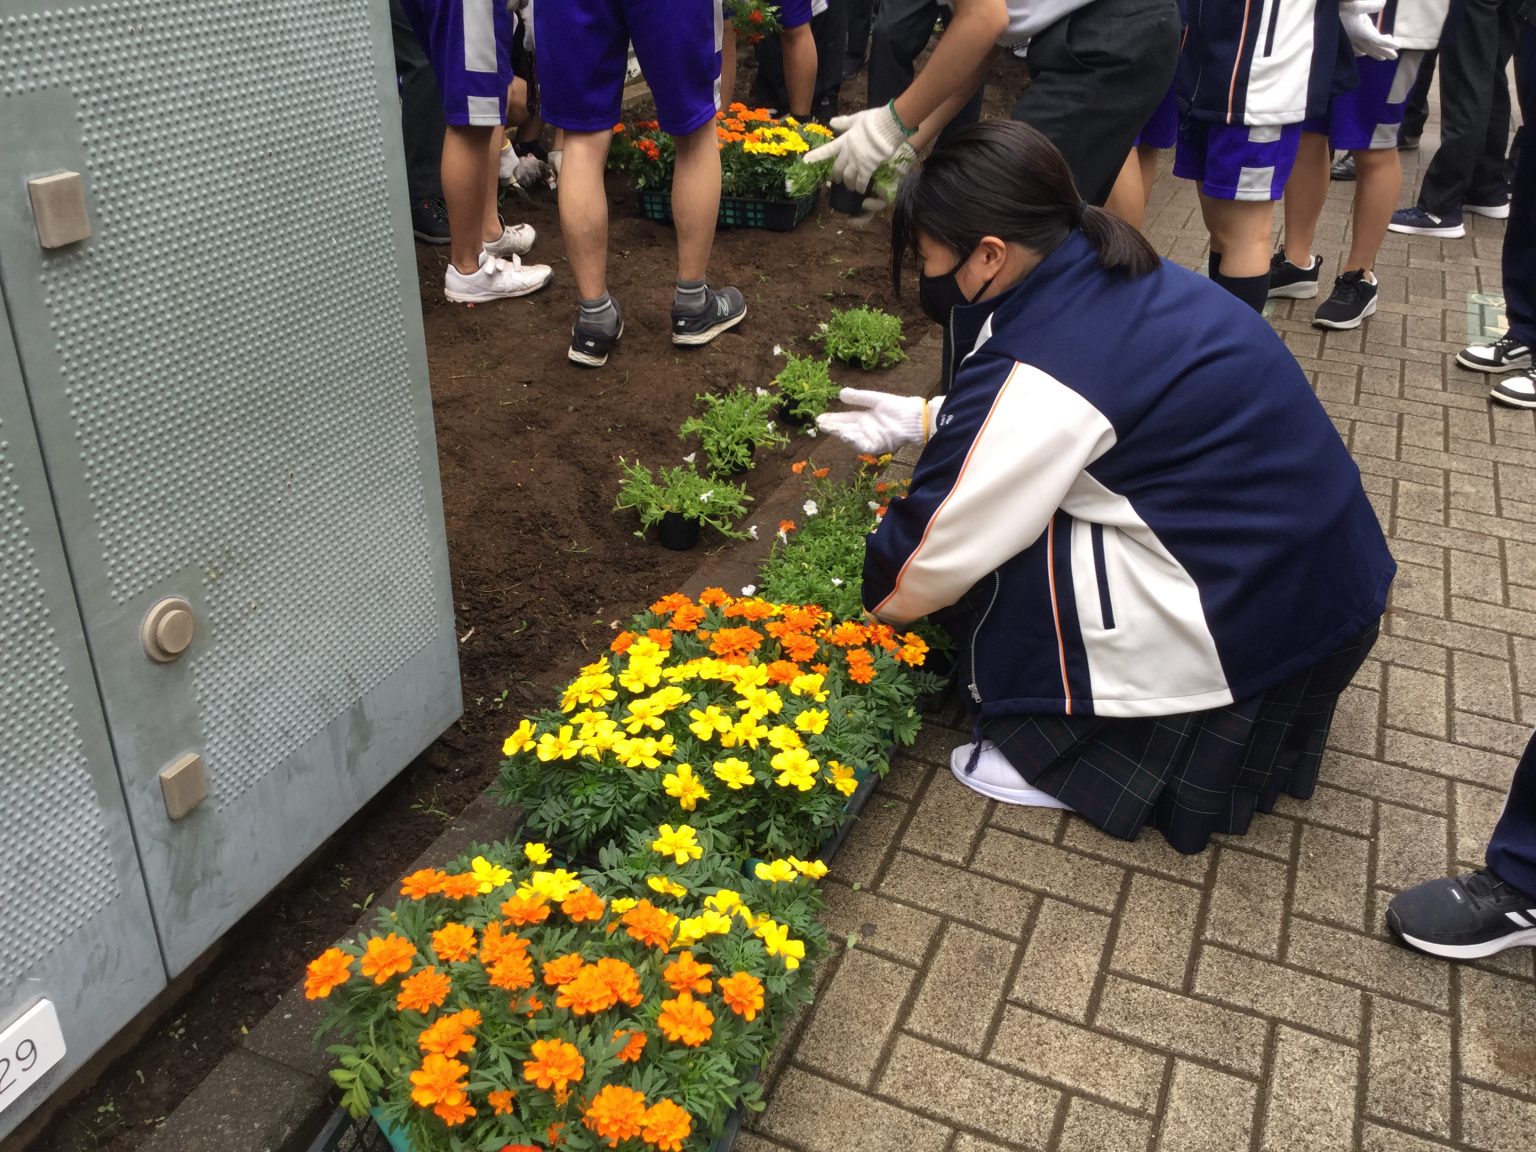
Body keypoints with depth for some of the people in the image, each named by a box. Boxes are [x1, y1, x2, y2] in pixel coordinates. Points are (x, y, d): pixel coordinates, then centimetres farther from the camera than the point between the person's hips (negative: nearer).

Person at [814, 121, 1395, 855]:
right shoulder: (1114, 278, 0)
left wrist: (873, 609, 4)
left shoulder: (1044, 368, -24)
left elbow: (951, 541, -14)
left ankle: (1064, 751, 6)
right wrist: (924, 418, 13)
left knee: (1006, 561, -9)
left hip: (1261, 620, -9)